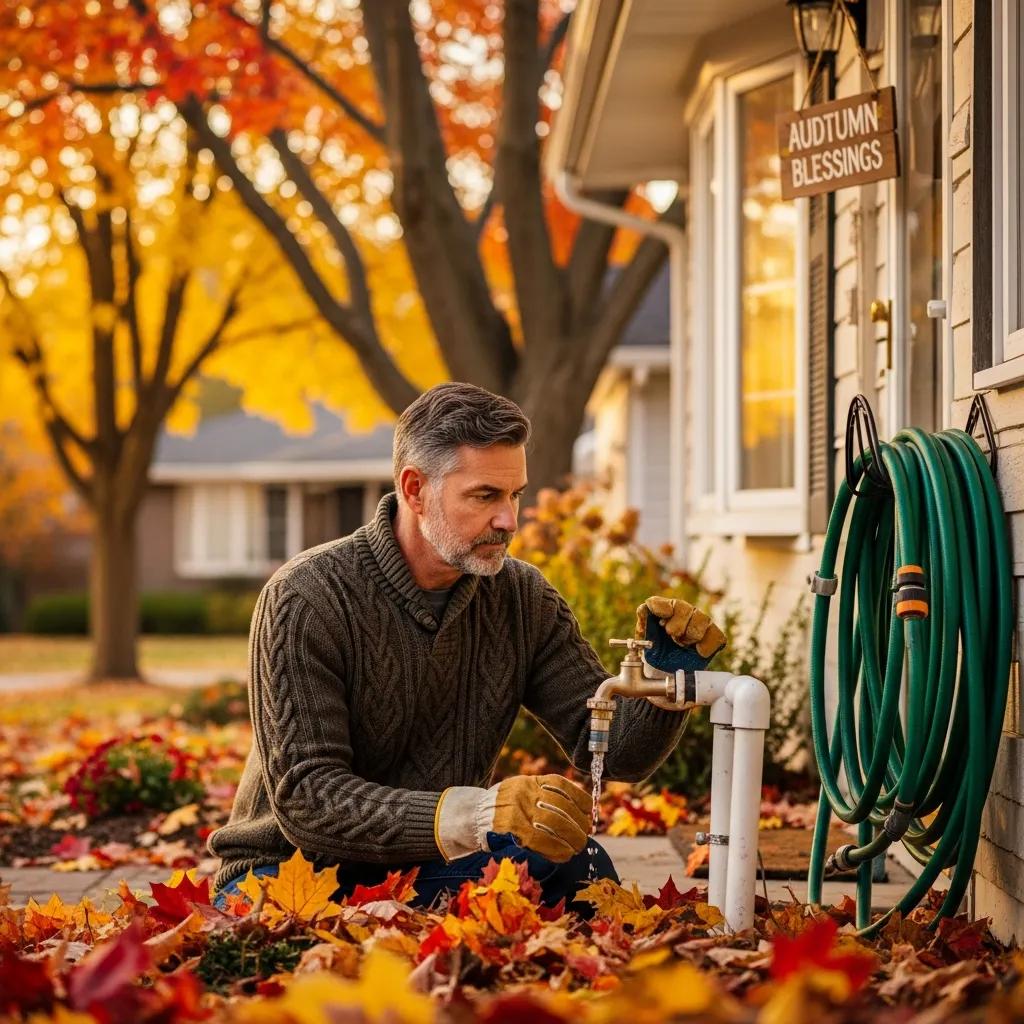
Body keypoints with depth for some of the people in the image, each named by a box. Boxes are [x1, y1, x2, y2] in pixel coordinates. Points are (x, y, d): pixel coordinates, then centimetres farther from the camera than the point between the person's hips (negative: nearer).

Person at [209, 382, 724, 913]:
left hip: (427, 870, 4)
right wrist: (474, 814, -40)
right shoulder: (307, 598, -17)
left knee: (575, 864, -24)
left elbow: (613, 751, 0)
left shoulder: (523, 597, 1)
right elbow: (305, 797, -26)